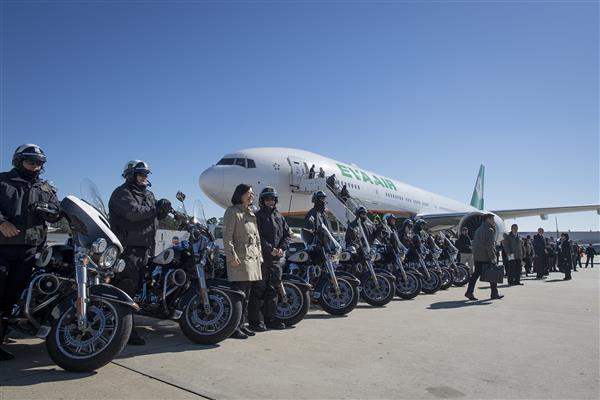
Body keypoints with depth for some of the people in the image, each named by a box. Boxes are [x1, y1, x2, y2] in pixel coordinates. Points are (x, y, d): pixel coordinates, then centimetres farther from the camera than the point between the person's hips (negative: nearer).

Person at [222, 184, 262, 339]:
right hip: (239, 258, -8)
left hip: (253, 258, 9)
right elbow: (227, 236, -12)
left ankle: (242, 324, 21)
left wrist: (259, 255, 17)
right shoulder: (232, 211, -4)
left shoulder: (252, 214, 21)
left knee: (247, 294, 12)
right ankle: (234, 328, -2)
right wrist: (231, 256, -20)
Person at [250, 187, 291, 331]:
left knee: (273, 289, 11)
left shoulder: (279, 217, 18)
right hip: (261, 258, -6)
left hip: (276, 259, 6)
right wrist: (270, 249, -18)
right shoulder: (257, 216, -2)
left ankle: (269, 318, 21)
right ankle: (255, 320, 2)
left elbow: (287, 235, 14)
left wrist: (282, 248, -3)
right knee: (259, 289, -4)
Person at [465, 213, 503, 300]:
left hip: (477, 257, 8)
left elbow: (474, 243, 18)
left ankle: (469, 292, -3)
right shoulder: (489, 230, -10)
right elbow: (490, 245, -19)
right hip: (486, 257, -8)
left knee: (476, 273, 5)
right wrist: (493, 257, -17)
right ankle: (494, 293, 16)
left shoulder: (478, 229, 17)